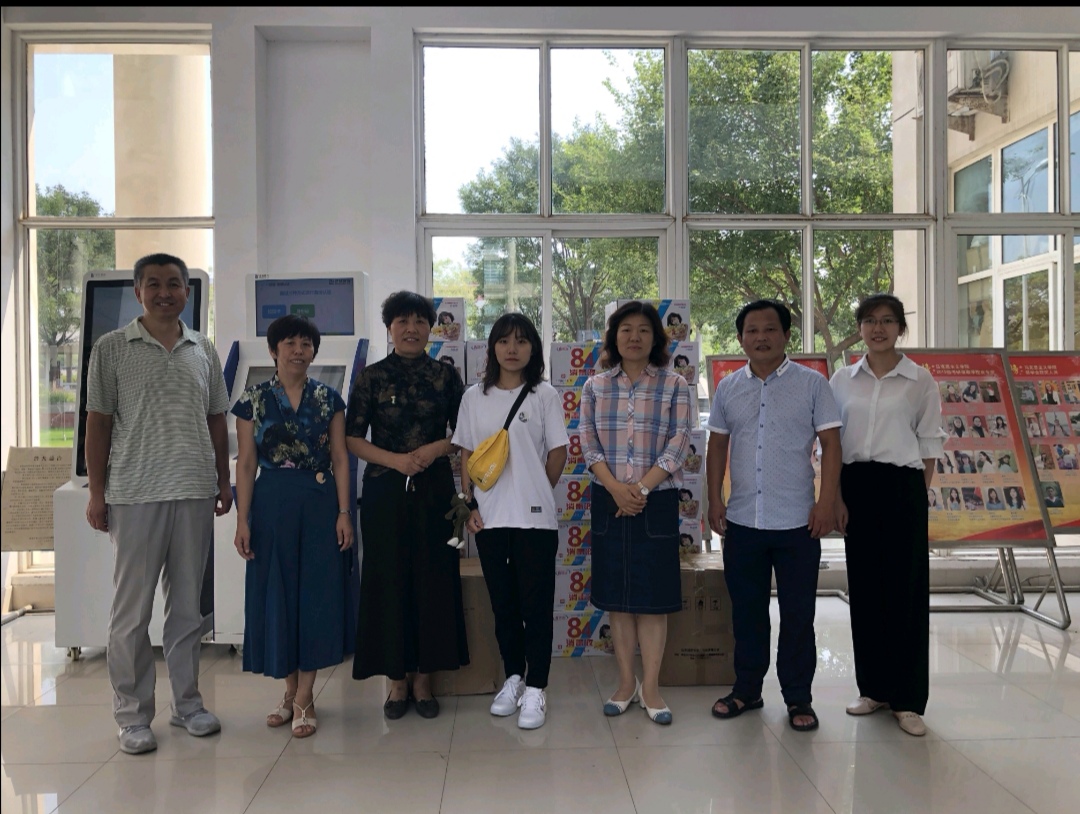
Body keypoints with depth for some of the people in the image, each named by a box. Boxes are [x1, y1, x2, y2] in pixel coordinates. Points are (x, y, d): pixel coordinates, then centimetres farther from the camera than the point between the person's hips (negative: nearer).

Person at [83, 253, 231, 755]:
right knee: (132, 610, 3)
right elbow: (98, 423, 0)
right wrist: (96, 493, -3)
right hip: (135, 494, -3)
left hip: (195, 493, 3)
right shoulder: (112, 349, 2)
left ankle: (187, 702, 23)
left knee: (188, 605, 11)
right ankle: (132, 714, 15)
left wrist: (224, 480, 10)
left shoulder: (203, 351, 11)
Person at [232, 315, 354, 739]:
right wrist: (243, 519, -4)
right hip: (272, 503, 0)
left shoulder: (329, 399, 5)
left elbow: (340, 458, 4)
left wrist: (344, 512, -5)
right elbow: (246, 464, 2)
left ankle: (304, 699, 11)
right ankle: (291, 691, 23)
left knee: (317, 593, 1)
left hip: (320, 503, 0)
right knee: (277, 593, 6)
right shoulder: (253, 400, 3)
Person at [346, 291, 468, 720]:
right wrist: (396, 459, -12)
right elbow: (352, 438, 1)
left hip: (434, 489, 1)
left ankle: (423, 679, 17)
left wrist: (436, 449, -12)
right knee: (388, 580, 2)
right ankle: (397, 679, 16)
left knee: (433, 580, 3)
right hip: (385, 490, -1)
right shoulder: (372, 377, 3)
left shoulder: (445, 375, 6)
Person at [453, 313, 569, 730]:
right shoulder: (474, 397, 7)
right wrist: (470, 503, 2)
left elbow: (558, 452, 2)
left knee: (536, 605, 2)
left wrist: (534, 493, 3)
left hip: (535, 518, -3)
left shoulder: (545, 395, -1)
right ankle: (513, 678, 29)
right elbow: (466, 454, 8)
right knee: (502, 604, 13)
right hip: (489, 518, 3)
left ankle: (536, 689, 13)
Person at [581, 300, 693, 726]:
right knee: (616, 593, 8)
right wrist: (616, 488, -13)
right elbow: (589, 443, 1)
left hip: (656, 501, -2)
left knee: (653, 593, 2)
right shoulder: (595, 386, 6)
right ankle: (626, 681, 20)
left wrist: (641, 488, -15)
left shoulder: (674, 385, 1)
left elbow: (678, 446, -6)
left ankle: (650, 686, 12)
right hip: (609, 500, 2)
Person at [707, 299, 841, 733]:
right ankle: (747, 688, 28)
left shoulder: (812, 384, -1)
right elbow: (717, 445, 12)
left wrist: (827, 502, -10)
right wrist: (715, 499, 5)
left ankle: (798, 697, 20)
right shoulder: (727, 388, 8)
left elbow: (830, 443, -3)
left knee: (797, 614, 6)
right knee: (746, 611, 13)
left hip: (797, 521, -3)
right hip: (742, 521, 3)